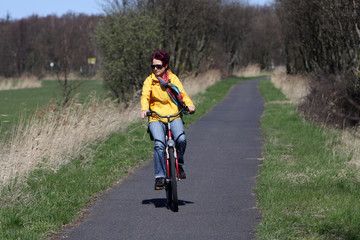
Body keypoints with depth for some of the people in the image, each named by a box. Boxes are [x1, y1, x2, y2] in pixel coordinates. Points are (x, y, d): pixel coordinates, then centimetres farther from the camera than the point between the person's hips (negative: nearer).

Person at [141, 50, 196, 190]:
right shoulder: (149, 80, 7)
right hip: (156, 118, -1)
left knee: (181, 139, -26)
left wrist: (189, 105, -21)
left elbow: (182, 94, 0)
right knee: (159, 145, -23)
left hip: (174, 115, 1)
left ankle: (179, 164, 2)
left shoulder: (173, 78, 10)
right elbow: (145, 96, -8)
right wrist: (144, 109, -29)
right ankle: (160, 177, -14)